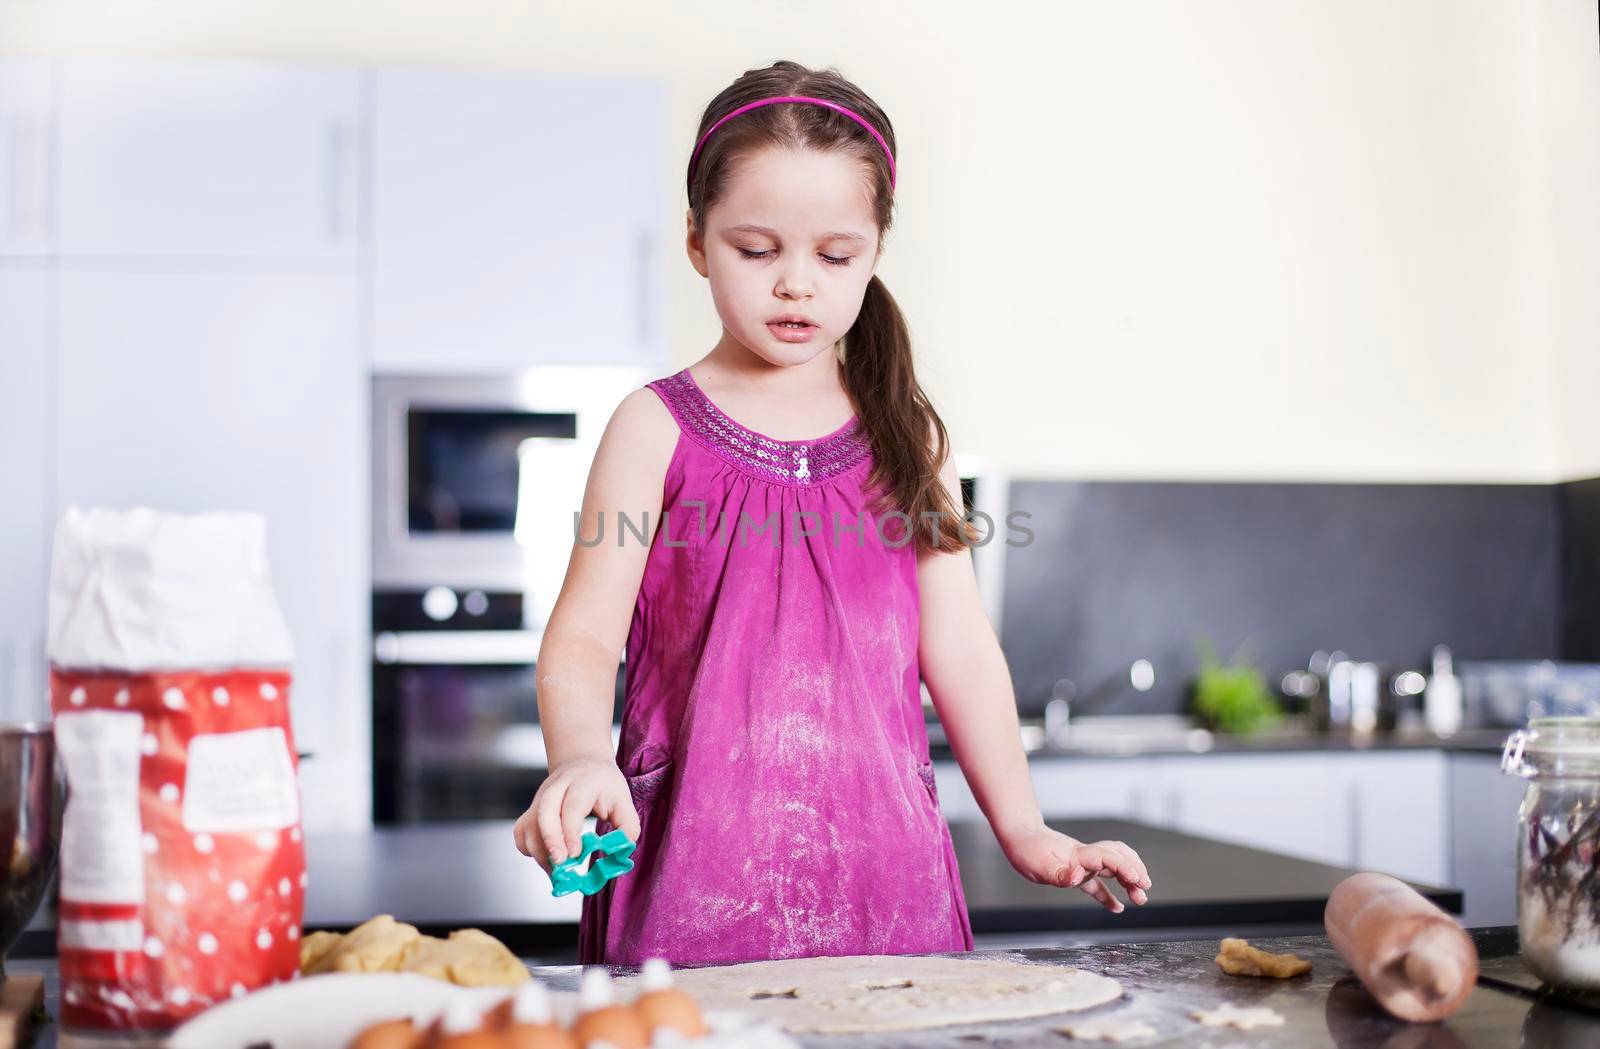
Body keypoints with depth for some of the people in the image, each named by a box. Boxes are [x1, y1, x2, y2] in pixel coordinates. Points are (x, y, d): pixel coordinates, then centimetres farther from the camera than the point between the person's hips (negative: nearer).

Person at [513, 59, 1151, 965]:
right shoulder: (659, 428, 0)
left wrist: (1024, 830, 6)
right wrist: (581, 759, -26)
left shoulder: (904, 435, 10)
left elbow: (959, 649, 10)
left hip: (880, 857, 3)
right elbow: (584, 637, -7)